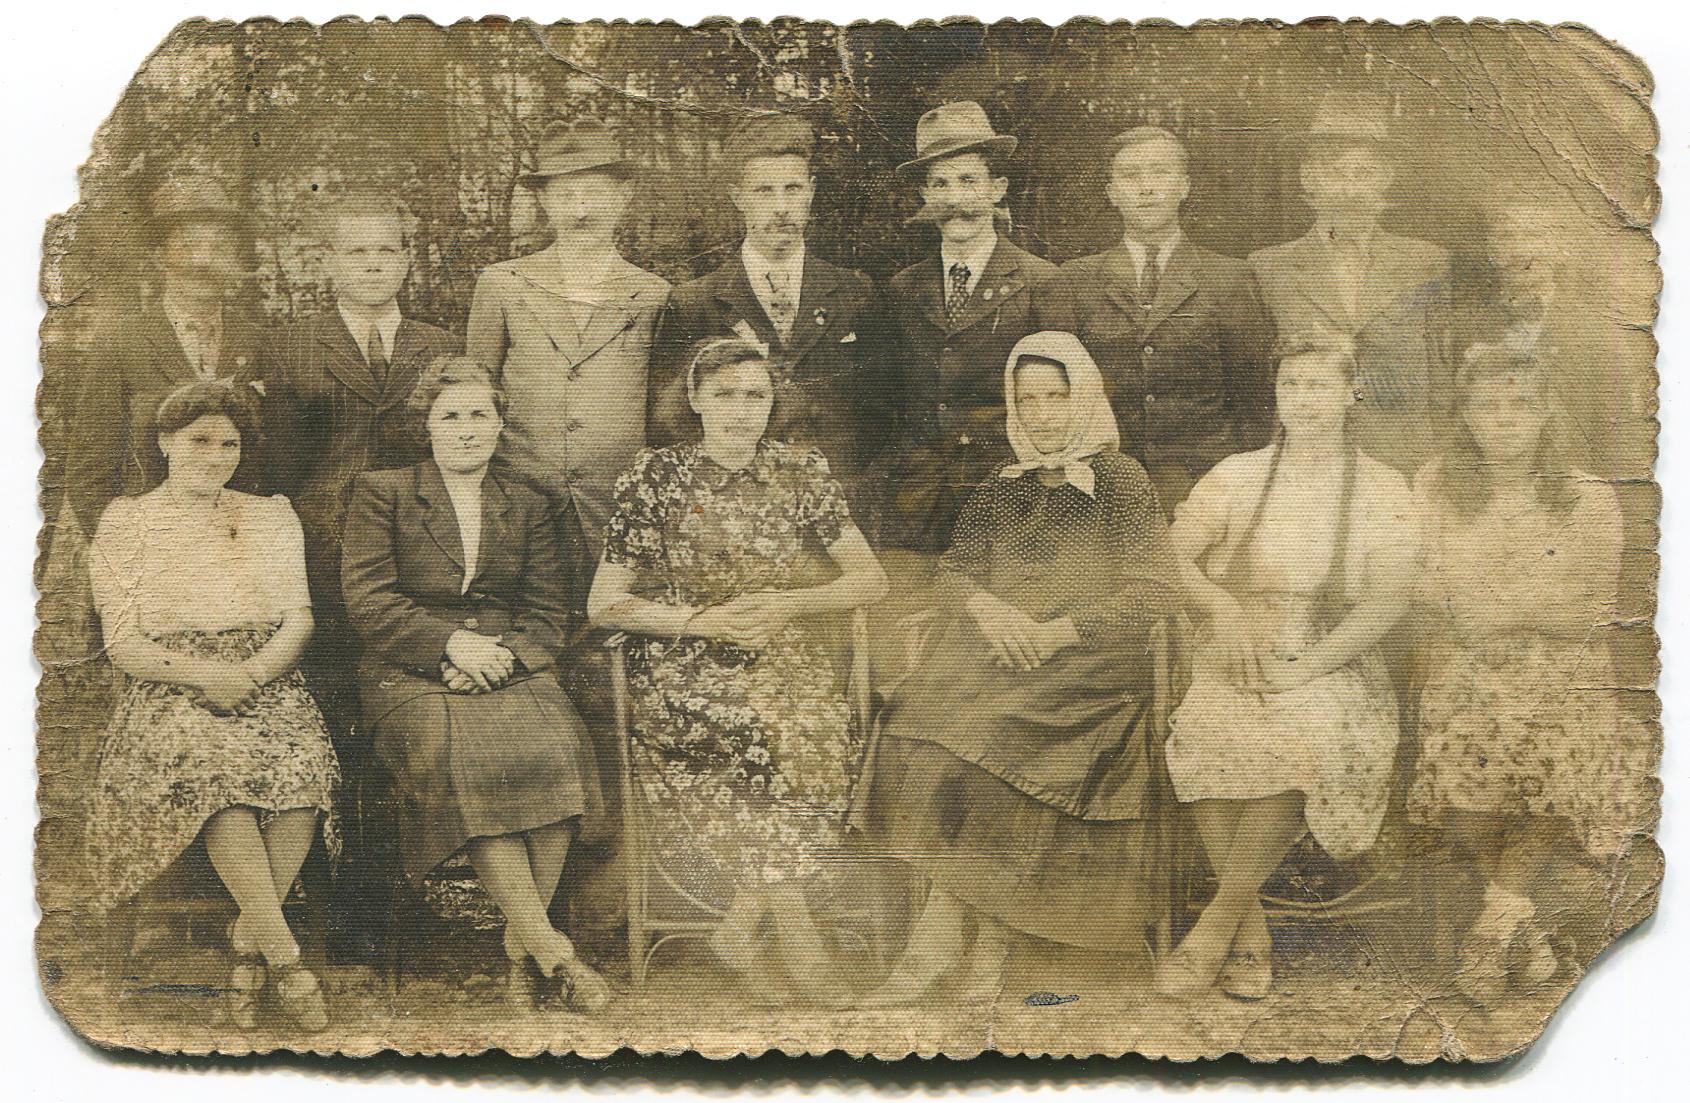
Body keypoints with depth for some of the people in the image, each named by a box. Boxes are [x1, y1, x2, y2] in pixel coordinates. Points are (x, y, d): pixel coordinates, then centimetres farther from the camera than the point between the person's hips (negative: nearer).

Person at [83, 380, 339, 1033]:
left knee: (300, 767, -32)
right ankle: (285, 955, -31)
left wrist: (250, 674, -12)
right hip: (171, 695, -2)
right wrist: (207, 674, -15)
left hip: (268, 683, 2)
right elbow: (124, 647, 2)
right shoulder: (126, 525, 10)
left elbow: (298, 618, 9)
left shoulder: (271, 517, 18)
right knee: (213, 767, -36)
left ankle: (248, 942, -16)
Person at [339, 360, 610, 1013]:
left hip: (512, 666, 2)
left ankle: (522, 949, -22)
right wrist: (451, 642, -13)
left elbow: (548, 614, 11)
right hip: (412, 676, -2)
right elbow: (368, 598, 0)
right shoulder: (381, 493, 12)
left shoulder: (527, 506, 19)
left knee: (555, 747, -31)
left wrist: (502, 654, -10)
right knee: (465, 755, -34)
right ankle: (549, 947, -31)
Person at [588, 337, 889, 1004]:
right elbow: (604, 604, 1)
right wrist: (705, 619, -12)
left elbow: (870, 579, 8)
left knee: (812, 731, -29)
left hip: (782, 655, 3)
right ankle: (806, 959, -25)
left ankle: (744, 928, -16)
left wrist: (783, 604, -8)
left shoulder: (799, 473, 10)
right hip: (684, 663, -2)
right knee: (752, 732, -31)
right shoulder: (658, 477, 2)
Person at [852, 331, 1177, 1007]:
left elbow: (1157, 594, -3)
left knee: (989, 729, -31)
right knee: (922, 717, -26)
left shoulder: (1120, 483, 5)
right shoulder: (1000, 491, 20)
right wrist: (988, 608, -9)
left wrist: (1057, 632, -13)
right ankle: (985, 940, -27)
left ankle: (938, 932, -22)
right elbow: (949, 575, 15)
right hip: (994, 648, 4)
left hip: (1088, 662, -4)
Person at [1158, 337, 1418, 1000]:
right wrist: (1219, 607, -16)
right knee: (1211, 745, -31)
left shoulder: (1381, 491, 7)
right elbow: (1172, 553, 4)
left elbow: (1386, 602, -3)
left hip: (1332, 665, -1)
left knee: (1299, 743, -35)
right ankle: (1251, 936, -17)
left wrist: (1305, 668, -16)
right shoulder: (1236, 477, 12)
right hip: (1233, 663, 1)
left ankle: (1217, 922, -19)